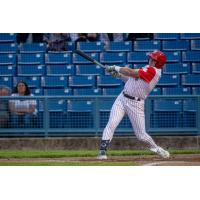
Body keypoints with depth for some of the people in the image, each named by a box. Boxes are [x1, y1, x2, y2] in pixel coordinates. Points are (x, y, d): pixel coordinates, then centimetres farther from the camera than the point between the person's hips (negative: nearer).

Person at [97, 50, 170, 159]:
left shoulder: (153, 71, -15)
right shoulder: (147, 69, 13)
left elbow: (131, 72, -16)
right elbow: (132, 79, 18)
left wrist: (116, 68, -3)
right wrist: (119, 75, 4)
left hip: (136, 104, -7)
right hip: (122, 98, 7)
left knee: (141, 135, 0)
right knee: (111, 124, -13)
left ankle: (156, 148, 27)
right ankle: (102, 152, -15)